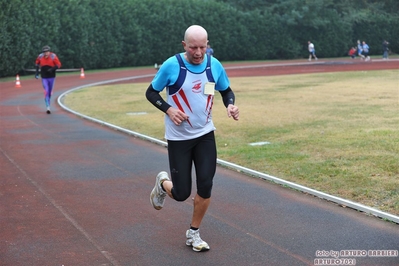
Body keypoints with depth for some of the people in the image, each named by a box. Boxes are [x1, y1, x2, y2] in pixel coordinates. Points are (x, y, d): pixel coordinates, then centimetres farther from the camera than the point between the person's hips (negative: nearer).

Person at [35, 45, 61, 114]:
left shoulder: (53, 56, -13)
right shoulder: (40, 57, -7)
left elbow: (58, 64, -9)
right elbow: (37, 63, 12)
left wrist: (52, 69, -25)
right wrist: (37, 72, 5)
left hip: (51, 77, 0)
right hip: (44, 77, 0)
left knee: (50, 92, 12)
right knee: (46, 91, -12)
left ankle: (48, 104, 34)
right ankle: (48, 107, -16)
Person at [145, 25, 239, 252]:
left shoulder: (214, 65, -4)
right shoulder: (172, 65, -15)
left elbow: (226, 90, 12)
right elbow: (151, 92, -4)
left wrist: (230, 105, -10)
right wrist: (169, 109, -21)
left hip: (205, 135, 3)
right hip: (179, 137, -3)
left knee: (206, 186, -4)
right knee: (181, 193, -2)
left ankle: (194, 234, 17)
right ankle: (163, 183, 36)